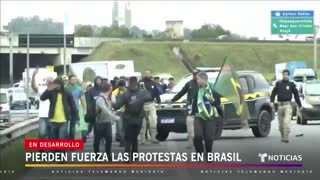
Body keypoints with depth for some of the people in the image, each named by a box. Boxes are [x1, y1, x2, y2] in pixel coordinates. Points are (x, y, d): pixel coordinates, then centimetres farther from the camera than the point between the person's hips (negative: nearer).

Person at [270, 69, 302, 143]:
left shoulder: (291, 84, 4)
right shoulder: (278, 84, 7)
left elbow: (296, 95, 8)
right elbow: (273, 93, 6)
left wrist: (299, 105, 8)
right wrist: (272, 102, -9)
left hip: (288, 105, -3)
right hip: (280, 105, 3)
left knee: (287, 121, -17)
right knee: (281, 123, 8)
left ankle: (286, 137, -19)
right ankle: (282, 137, 25)